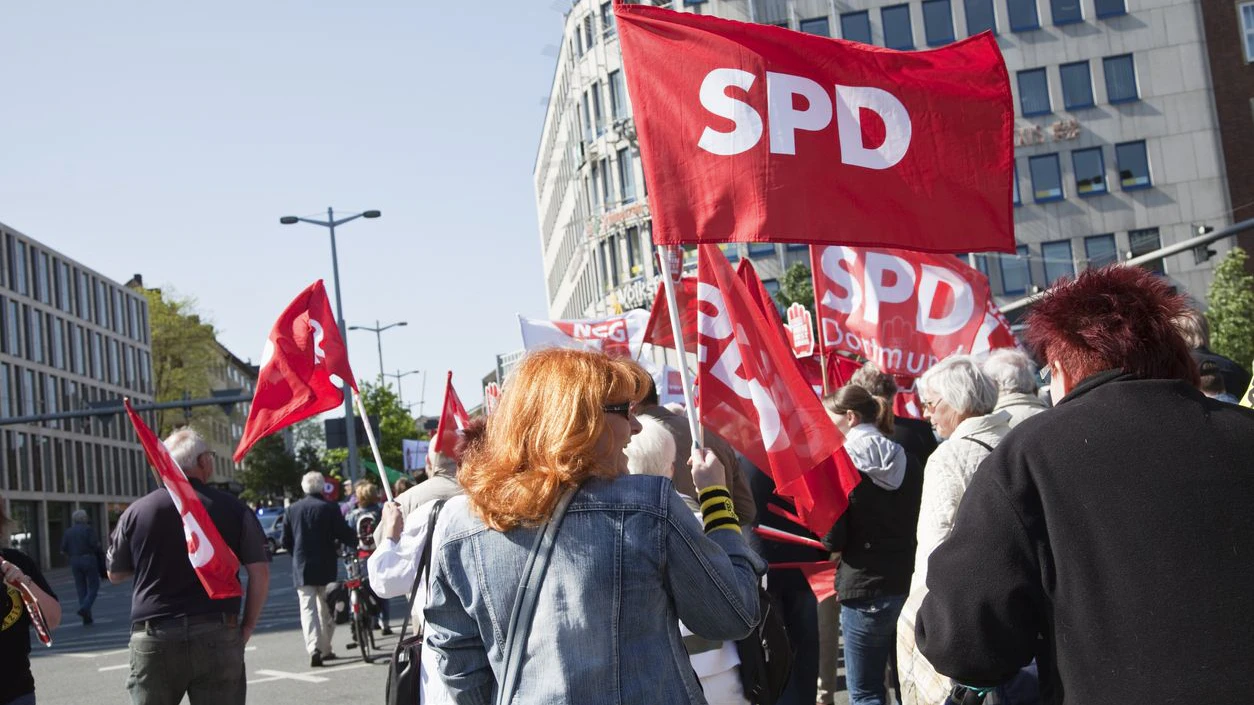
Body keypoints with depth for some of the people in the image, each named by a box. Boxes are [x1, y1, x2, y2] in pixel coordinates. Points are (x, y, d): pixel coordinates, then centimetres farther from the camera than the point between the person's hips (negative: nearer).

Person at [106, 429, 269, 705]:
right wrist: (248, 625, 9)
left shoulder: (136, 512, 1)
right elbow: (260, 573, -2)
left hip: (153, 639, 1)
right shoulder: (233, 509, -2)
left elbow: (115, 574, 13)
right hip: (216, 635, -1)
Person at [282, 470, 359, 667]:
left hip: (302, 568, 1)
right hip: (326, 567, -1)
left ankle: (314, 649, -18)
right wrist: (356, 541, 12)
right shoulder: (330, 508, -8)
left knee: (308, 608, -1)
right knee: (326, 609, 14)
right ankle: (325, 649, 19)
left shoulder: (293, 509, 1)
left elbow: (286, 540, 6)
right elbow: (344, 535, -9)